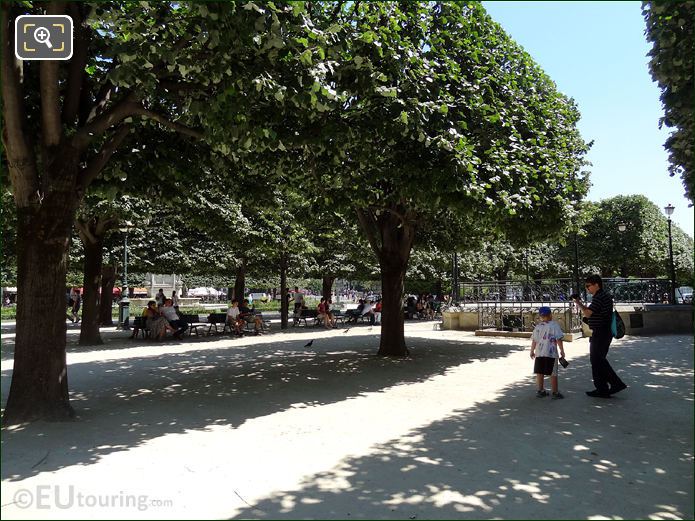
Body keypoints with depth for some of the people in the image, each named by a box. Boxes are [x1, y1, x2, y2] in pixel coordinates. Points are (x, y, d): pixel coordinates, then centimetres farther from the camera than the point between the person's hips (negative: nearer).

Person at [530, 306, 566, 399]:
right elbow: (559, 339, -9)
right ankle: (555, 392, 6)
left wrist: (532, 351, 19)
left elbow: (534, 340, 9)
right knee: (553, 374, 2)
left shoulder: (538, 326, 7)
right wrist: (562, 351, -1)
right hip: (551, 353, -4)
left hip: (539, 353, 5)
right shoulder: (554, 325, -7)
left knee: (540, 372, 11)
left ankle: (540, 391, 20)